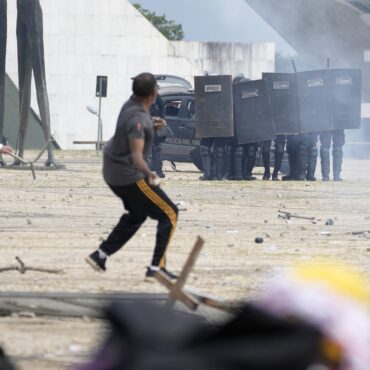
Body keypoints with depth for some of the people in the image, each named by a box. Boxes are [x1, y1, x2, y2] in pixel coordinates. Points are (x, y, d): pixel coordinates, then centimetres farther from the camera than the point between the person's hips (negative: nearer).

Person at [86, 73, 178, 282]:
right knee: (169, 214, -3)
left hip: (112, 172, 10)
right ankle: (156, 268, -9)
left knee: (137, 214, 29)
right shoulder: (138, 119, -26)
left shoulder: (132, 104, 2)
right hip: (129, 176, -10)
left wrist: (153, 127, 6)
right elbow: (136, 156, -34)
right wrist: (149, 174, -45)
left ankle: (100, 256, 27)